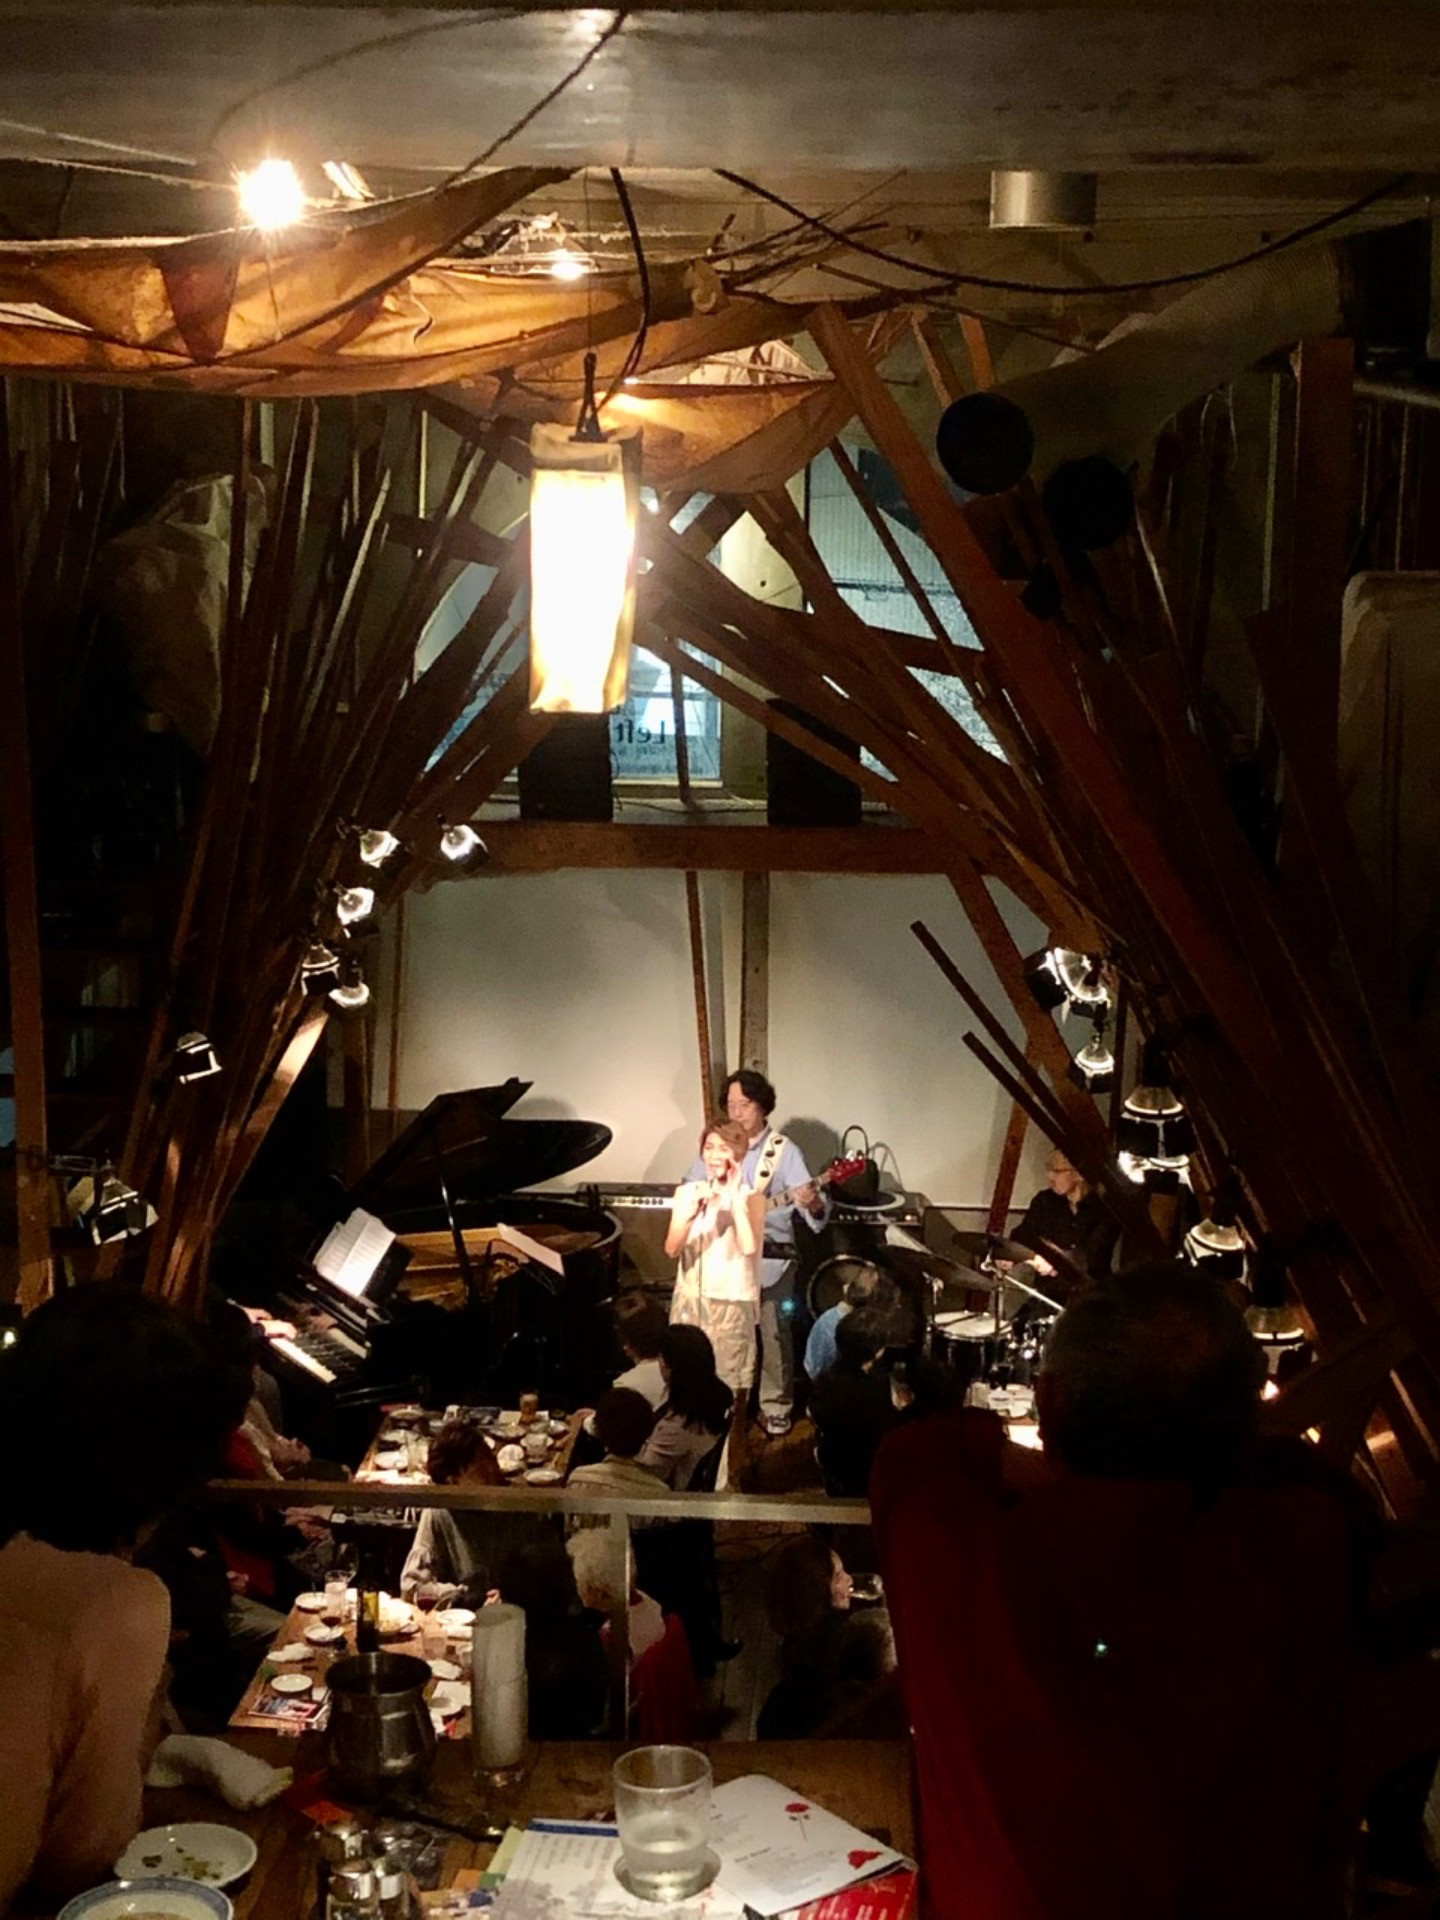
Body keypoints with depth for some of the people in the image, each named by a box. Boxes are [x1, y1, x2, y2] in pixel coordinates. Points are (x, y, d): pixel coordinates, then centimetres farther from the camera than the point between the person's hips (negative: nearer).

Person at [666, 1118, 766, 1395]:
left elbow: (749, 1247, -20)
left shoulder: (751, 1197, -4)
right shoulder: (686, 1192, 4)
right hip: (689, 1303, 3)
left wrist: (735, 1197, -19)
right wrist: (691, 1213, -23)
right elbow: (672, 1249, -7)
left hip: (732, 1305, -3)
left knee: (730, 1389, 0)